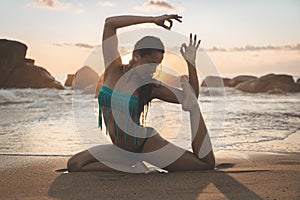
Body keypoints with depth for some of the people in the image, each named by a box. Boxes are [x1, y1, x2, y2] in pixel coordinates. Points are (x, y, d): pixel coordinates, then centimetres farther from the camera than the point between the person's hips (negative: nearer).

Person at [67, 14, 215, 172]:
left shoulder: (151, 87, -9)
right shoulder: (113, 69, -7)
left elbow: (191, 97, -7)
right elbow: (110, 23, -13)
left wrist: (191, 63, -16)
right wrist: (153, 20, -16)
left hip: (147, 143, -3)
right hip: (120, 150, 3)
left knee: (207, 165, -12)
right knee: (74, 165, -15)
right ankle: (131, 168, -3)